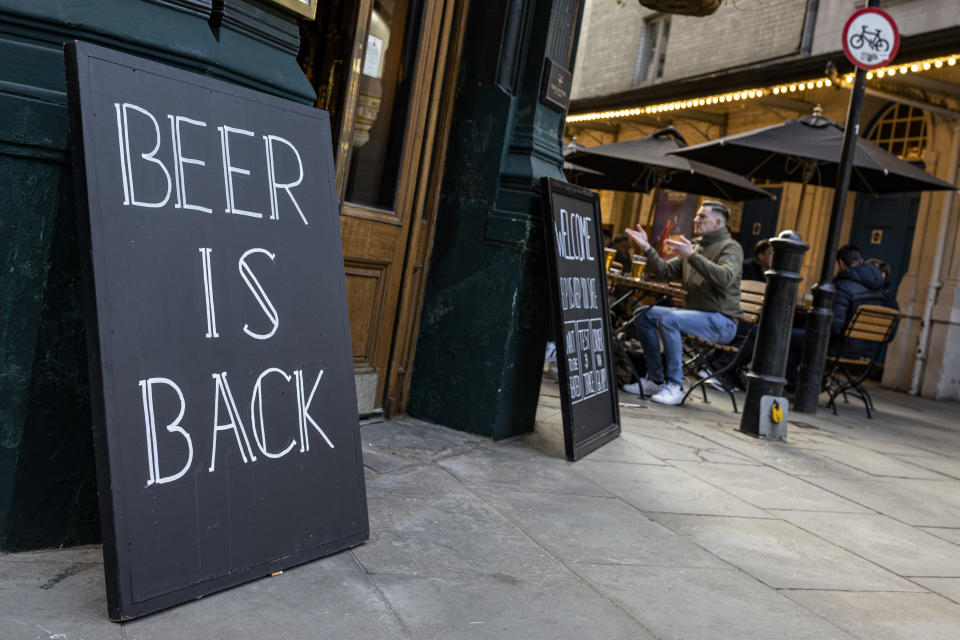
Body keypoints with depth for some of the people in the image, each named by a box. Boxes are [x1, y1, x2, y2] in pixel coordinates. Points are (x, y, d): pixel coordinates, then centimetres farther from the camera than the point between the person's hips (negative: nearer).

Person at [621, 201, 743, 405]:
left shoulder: (731, 247, -6)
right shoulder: (694, 246, 18)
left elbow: (725, 278, -26)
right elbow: (665, 271, 14)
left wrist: (691, 256, -30)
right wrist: (647, 248, 3)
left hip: (722, 321, -8)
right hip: (695, 313, 8)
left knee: (668, 319, -31)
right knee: (644, 315, -4)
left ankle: (675, 386, -25)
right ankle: (655, 379, 0)